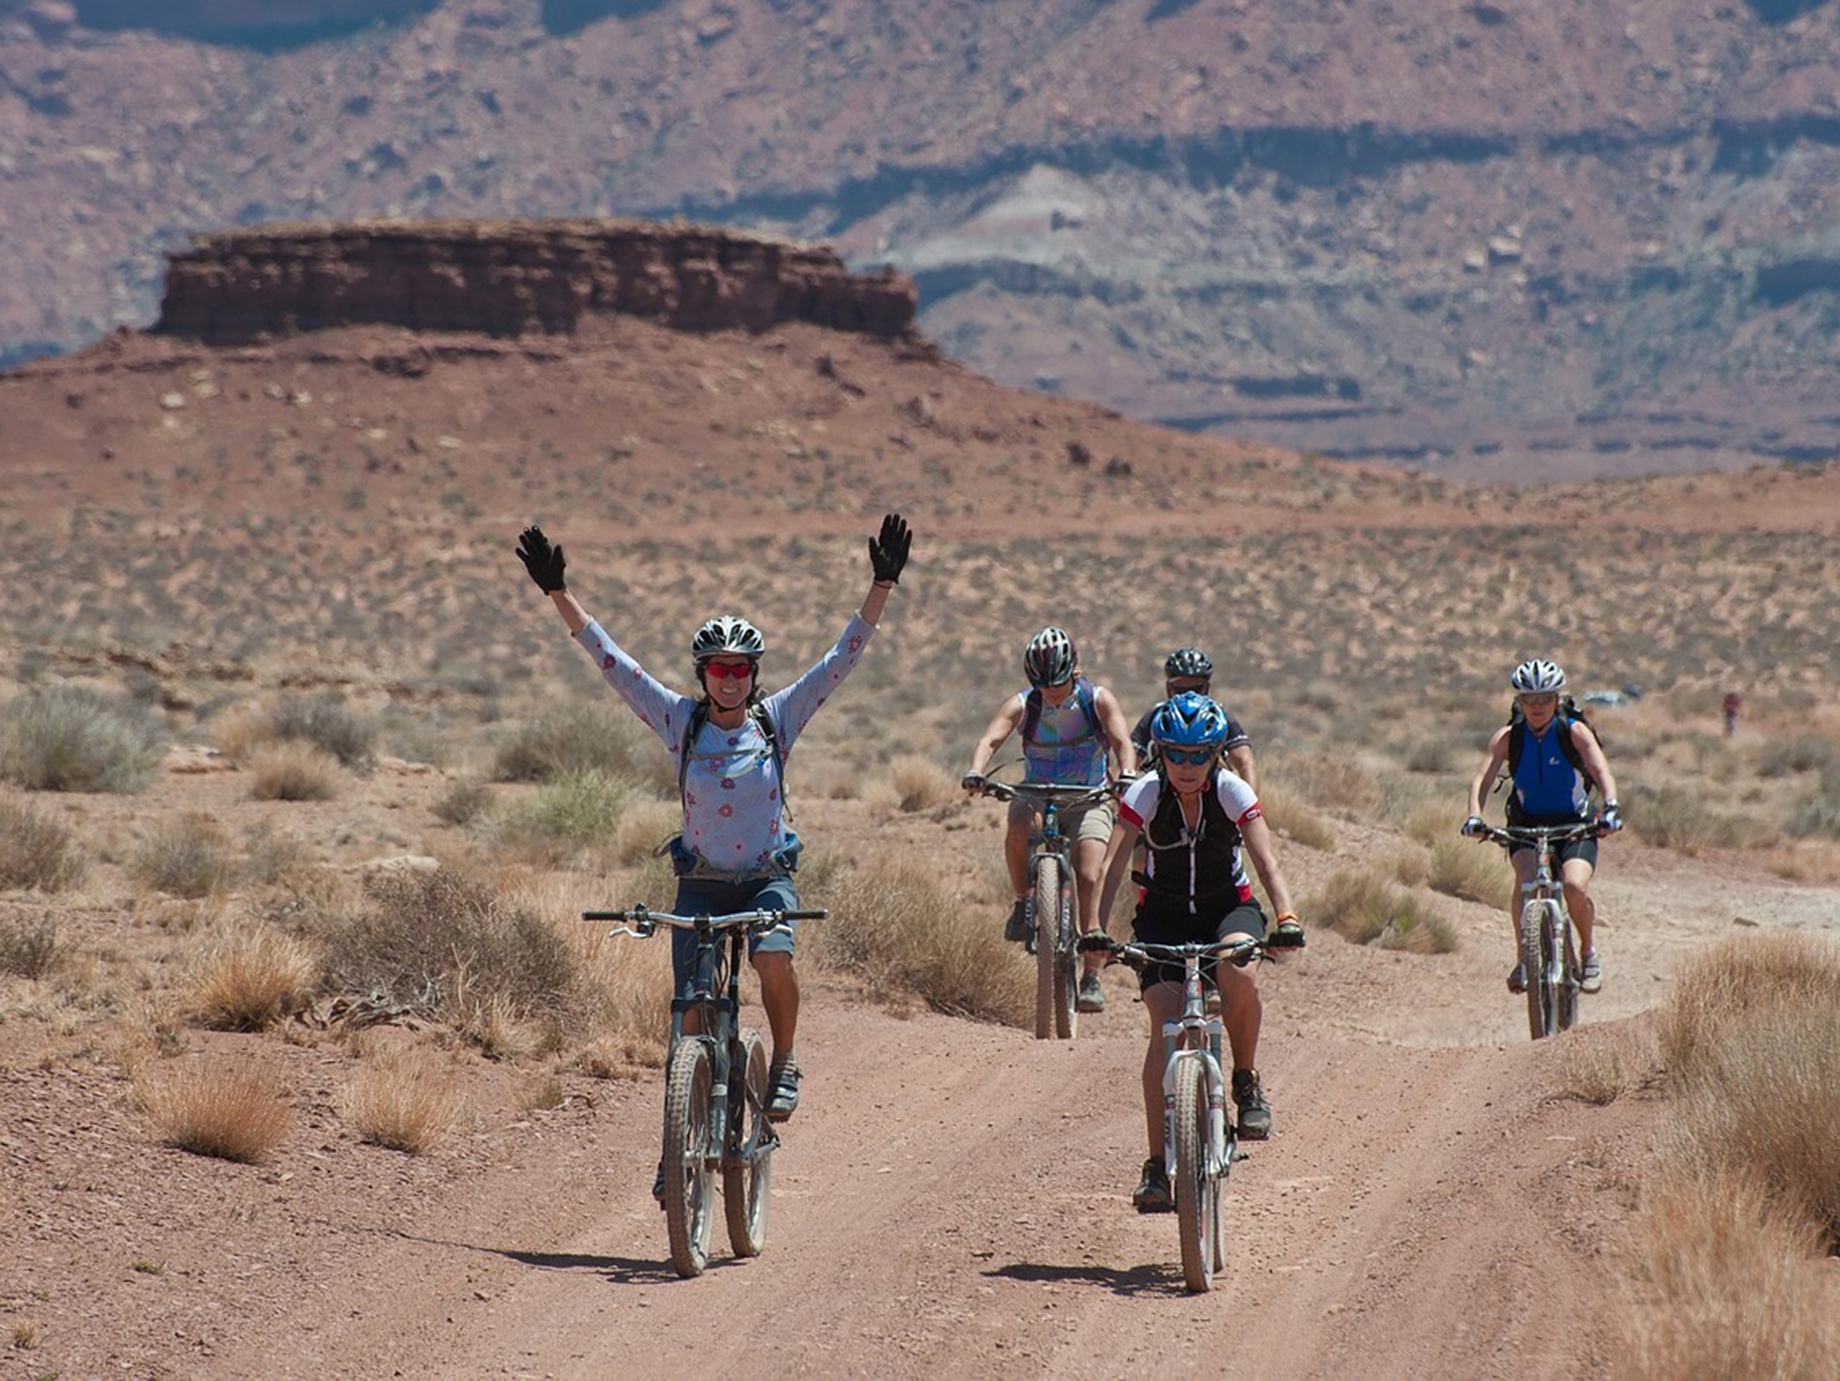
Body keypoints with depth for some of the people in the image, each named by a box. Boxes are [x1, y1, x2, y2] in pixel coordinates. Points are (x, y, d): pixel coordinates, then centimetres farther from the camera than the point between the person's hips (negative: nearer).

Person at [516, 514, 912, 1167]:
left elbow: (842, 658, -4)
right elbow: (611, 660, -3)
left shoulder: (777, 719, -1)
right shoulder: (681, 721, -1)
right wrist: (558, 594, -8)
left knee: (774, 956, -31)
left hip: (767, 877, -1)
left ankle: (784, 1063, -6)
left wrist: (882, 586, -12)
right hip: (700, 882, 1)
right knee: (692, 1012, -5)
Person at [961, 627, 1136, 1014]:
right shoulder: (1022, 705, -11)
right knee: (1020, 824, -35)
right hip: (1038, 797, 1)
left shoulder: (1097, 700, -11)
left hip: (1089, 803, -1)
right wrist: (975, 772, -46)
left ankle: (1092, 977, -14)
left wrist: (1127, 773, -46)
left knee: (1088, 878, -19)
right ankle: (1024, 903, -11)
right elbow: (991, 739, -25)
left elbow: (1122, 741, -24)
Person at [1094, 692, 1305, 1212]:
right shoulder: (1147, 793, -17)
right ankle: (1157, 1166, -15)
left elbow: (1267, 861, -26)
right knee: (1164, 1025, -19)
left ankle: (1247, 1082, -9)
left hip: (1227, 905, 0)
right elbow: (1112, 865, -24)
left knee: (1238, 973, -35)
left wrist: (1287, 919, -43)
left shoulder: (1231, 791, -17)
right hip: (1164, 914, 0)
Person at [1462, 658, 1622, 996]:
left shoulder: (1574, 731, -13)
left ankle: (1589, 952, 1)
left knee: (1574, 885, -26)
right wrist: (1475, 817, -39)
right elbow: (1482, 779, -20)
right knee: (1526, 878, -30)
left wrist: (1610, 808, -44)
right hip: (1527, 824, 1)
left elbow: (1602, 771, -25)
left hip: (1575, 826, -1)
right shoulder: (1508, 737, -10)